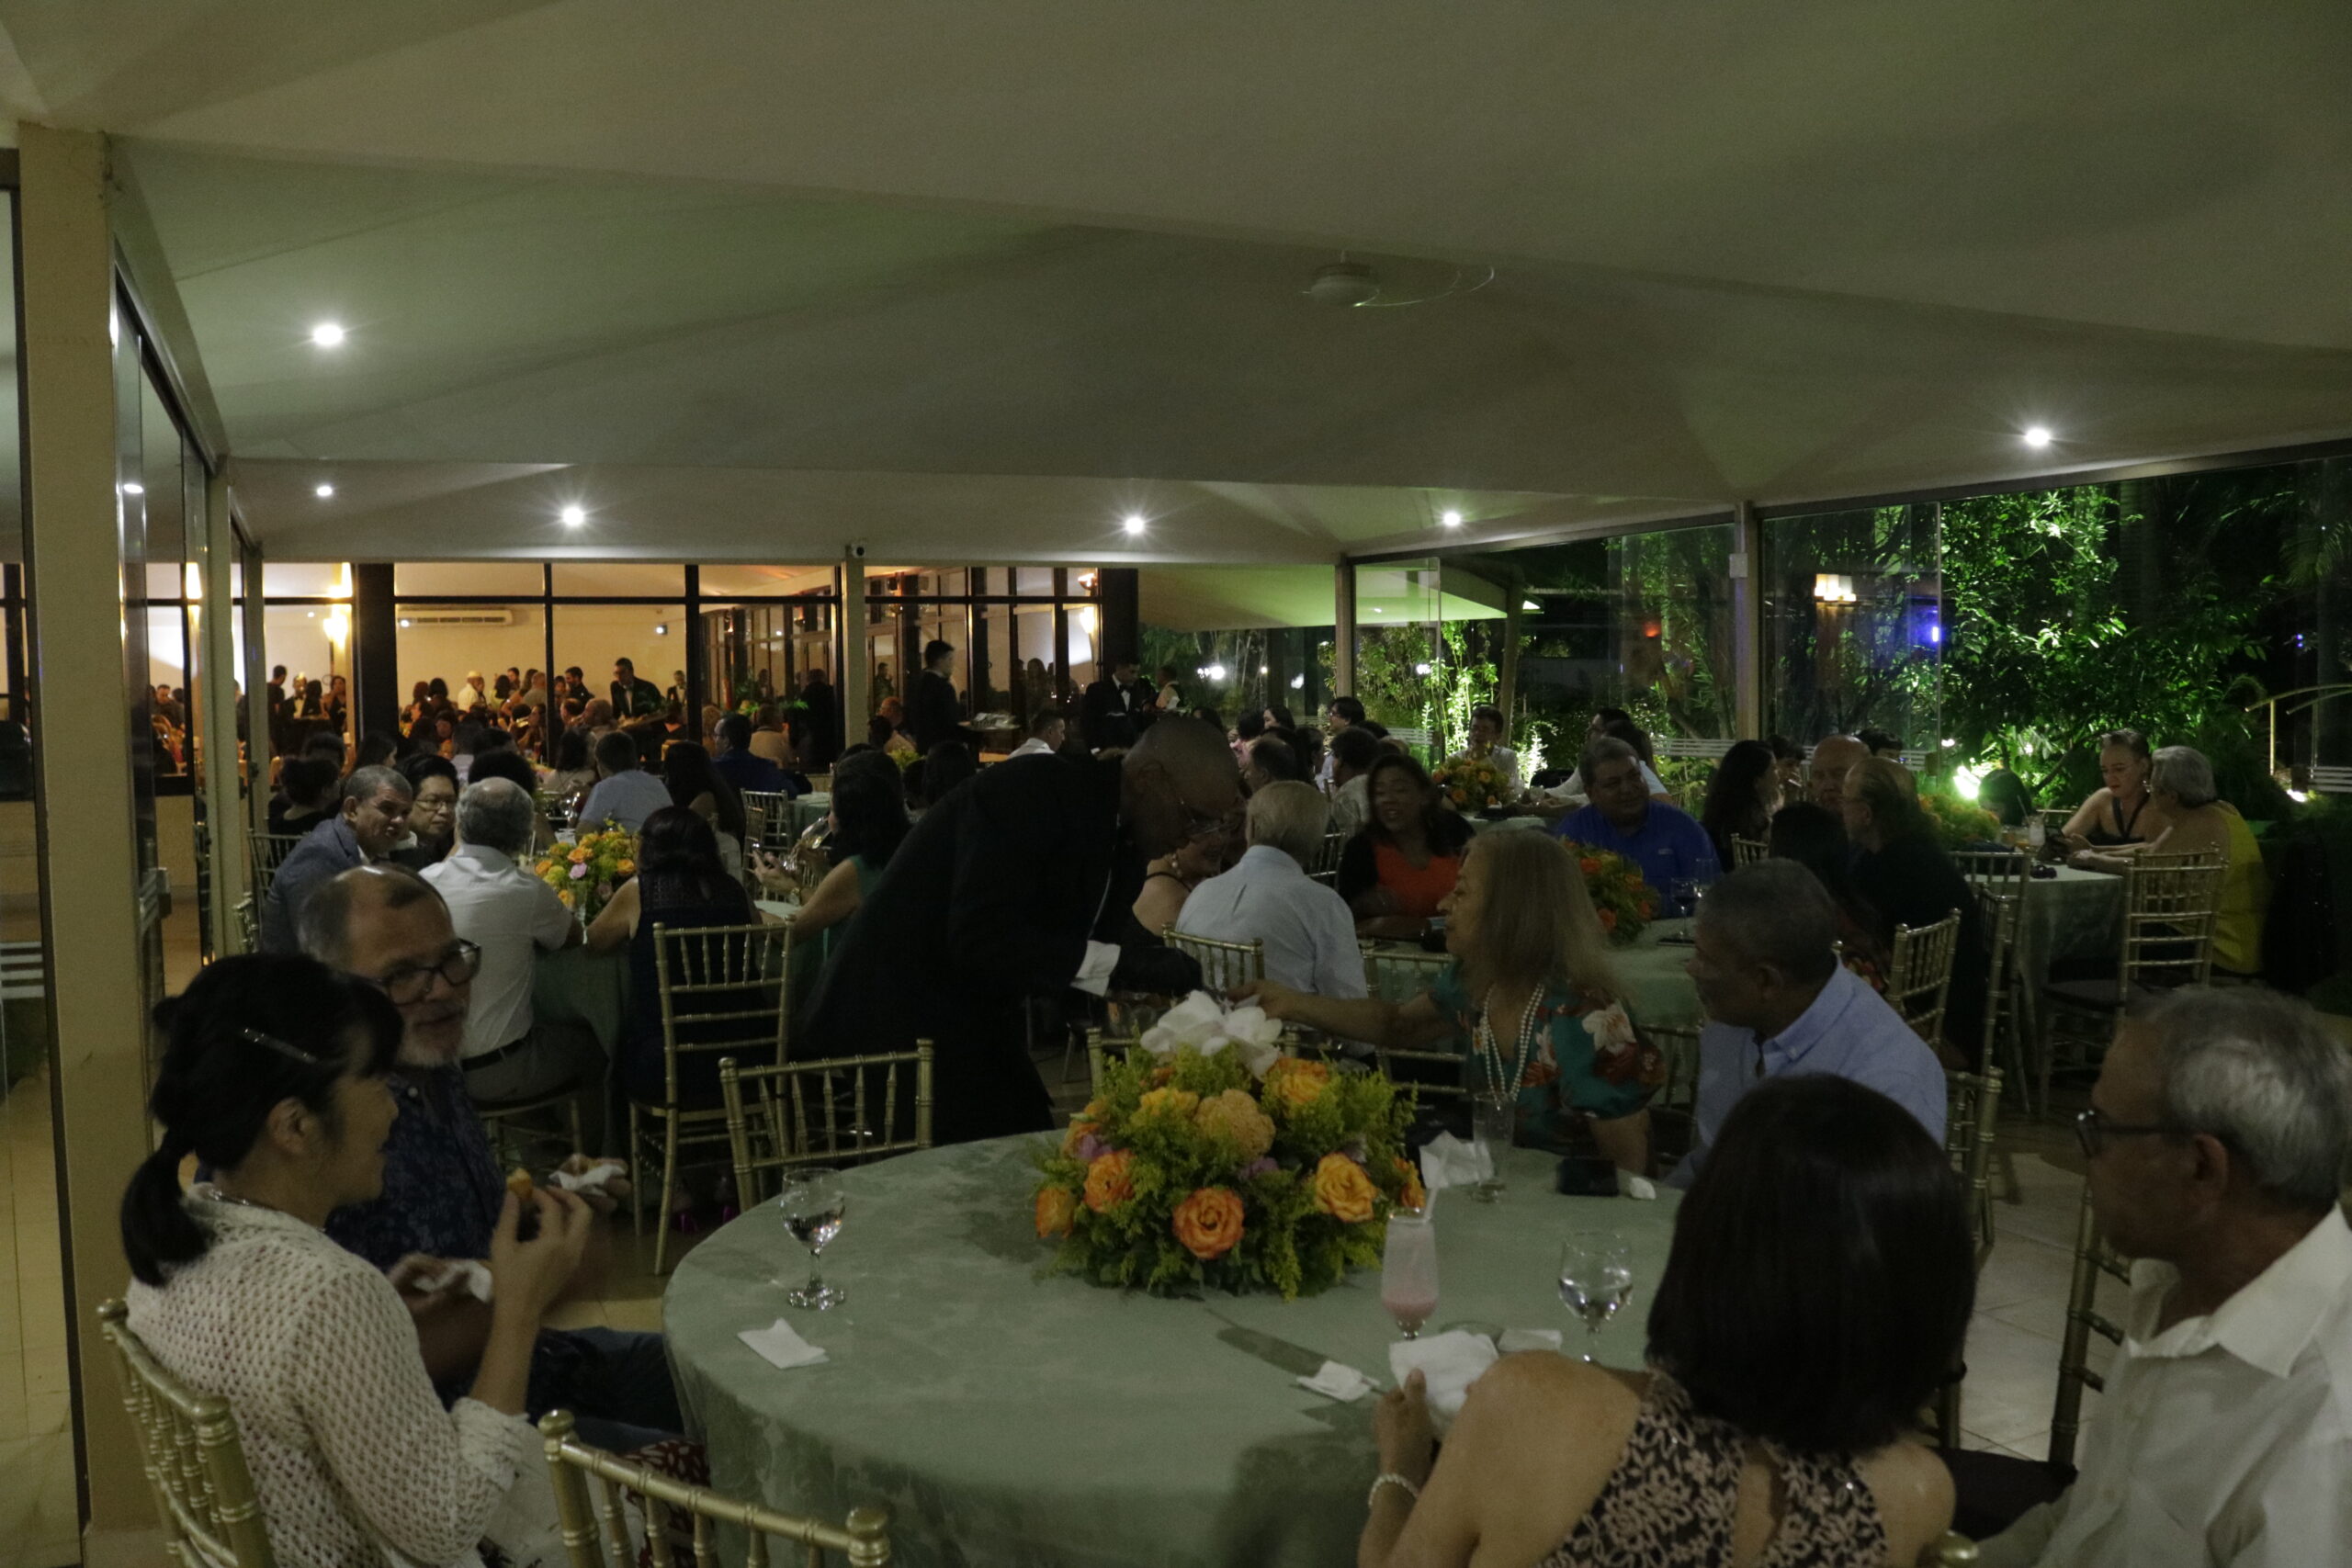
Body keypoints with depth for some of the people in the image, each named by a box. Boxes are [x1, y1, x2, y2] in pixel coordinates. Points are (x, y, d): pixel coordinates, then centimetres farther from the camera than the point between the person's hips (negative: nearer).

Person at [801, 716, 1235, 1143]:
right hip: (900, 1027, -9)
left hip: (982, 1030, 9)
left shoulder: (1126, 833, 4)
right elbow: (982, 939, -32)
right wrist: (1118, 963, -33)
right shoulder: (1030, 792, -23)